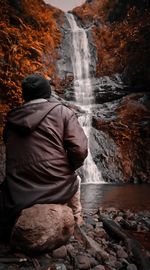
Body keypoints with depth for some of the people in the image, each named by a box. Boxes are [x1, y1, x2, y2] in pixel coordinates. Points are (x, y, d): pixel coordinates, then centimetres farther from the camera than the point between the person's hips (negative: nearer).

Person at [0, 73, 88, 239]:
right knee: (73, 179, 31)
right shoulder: (62, 112, -3)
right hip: (57, 188, -2)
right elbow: (79, 150, -14)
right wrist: (69, 168, 7)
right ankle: (77, 221, 41)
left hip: (18, 194, 3)